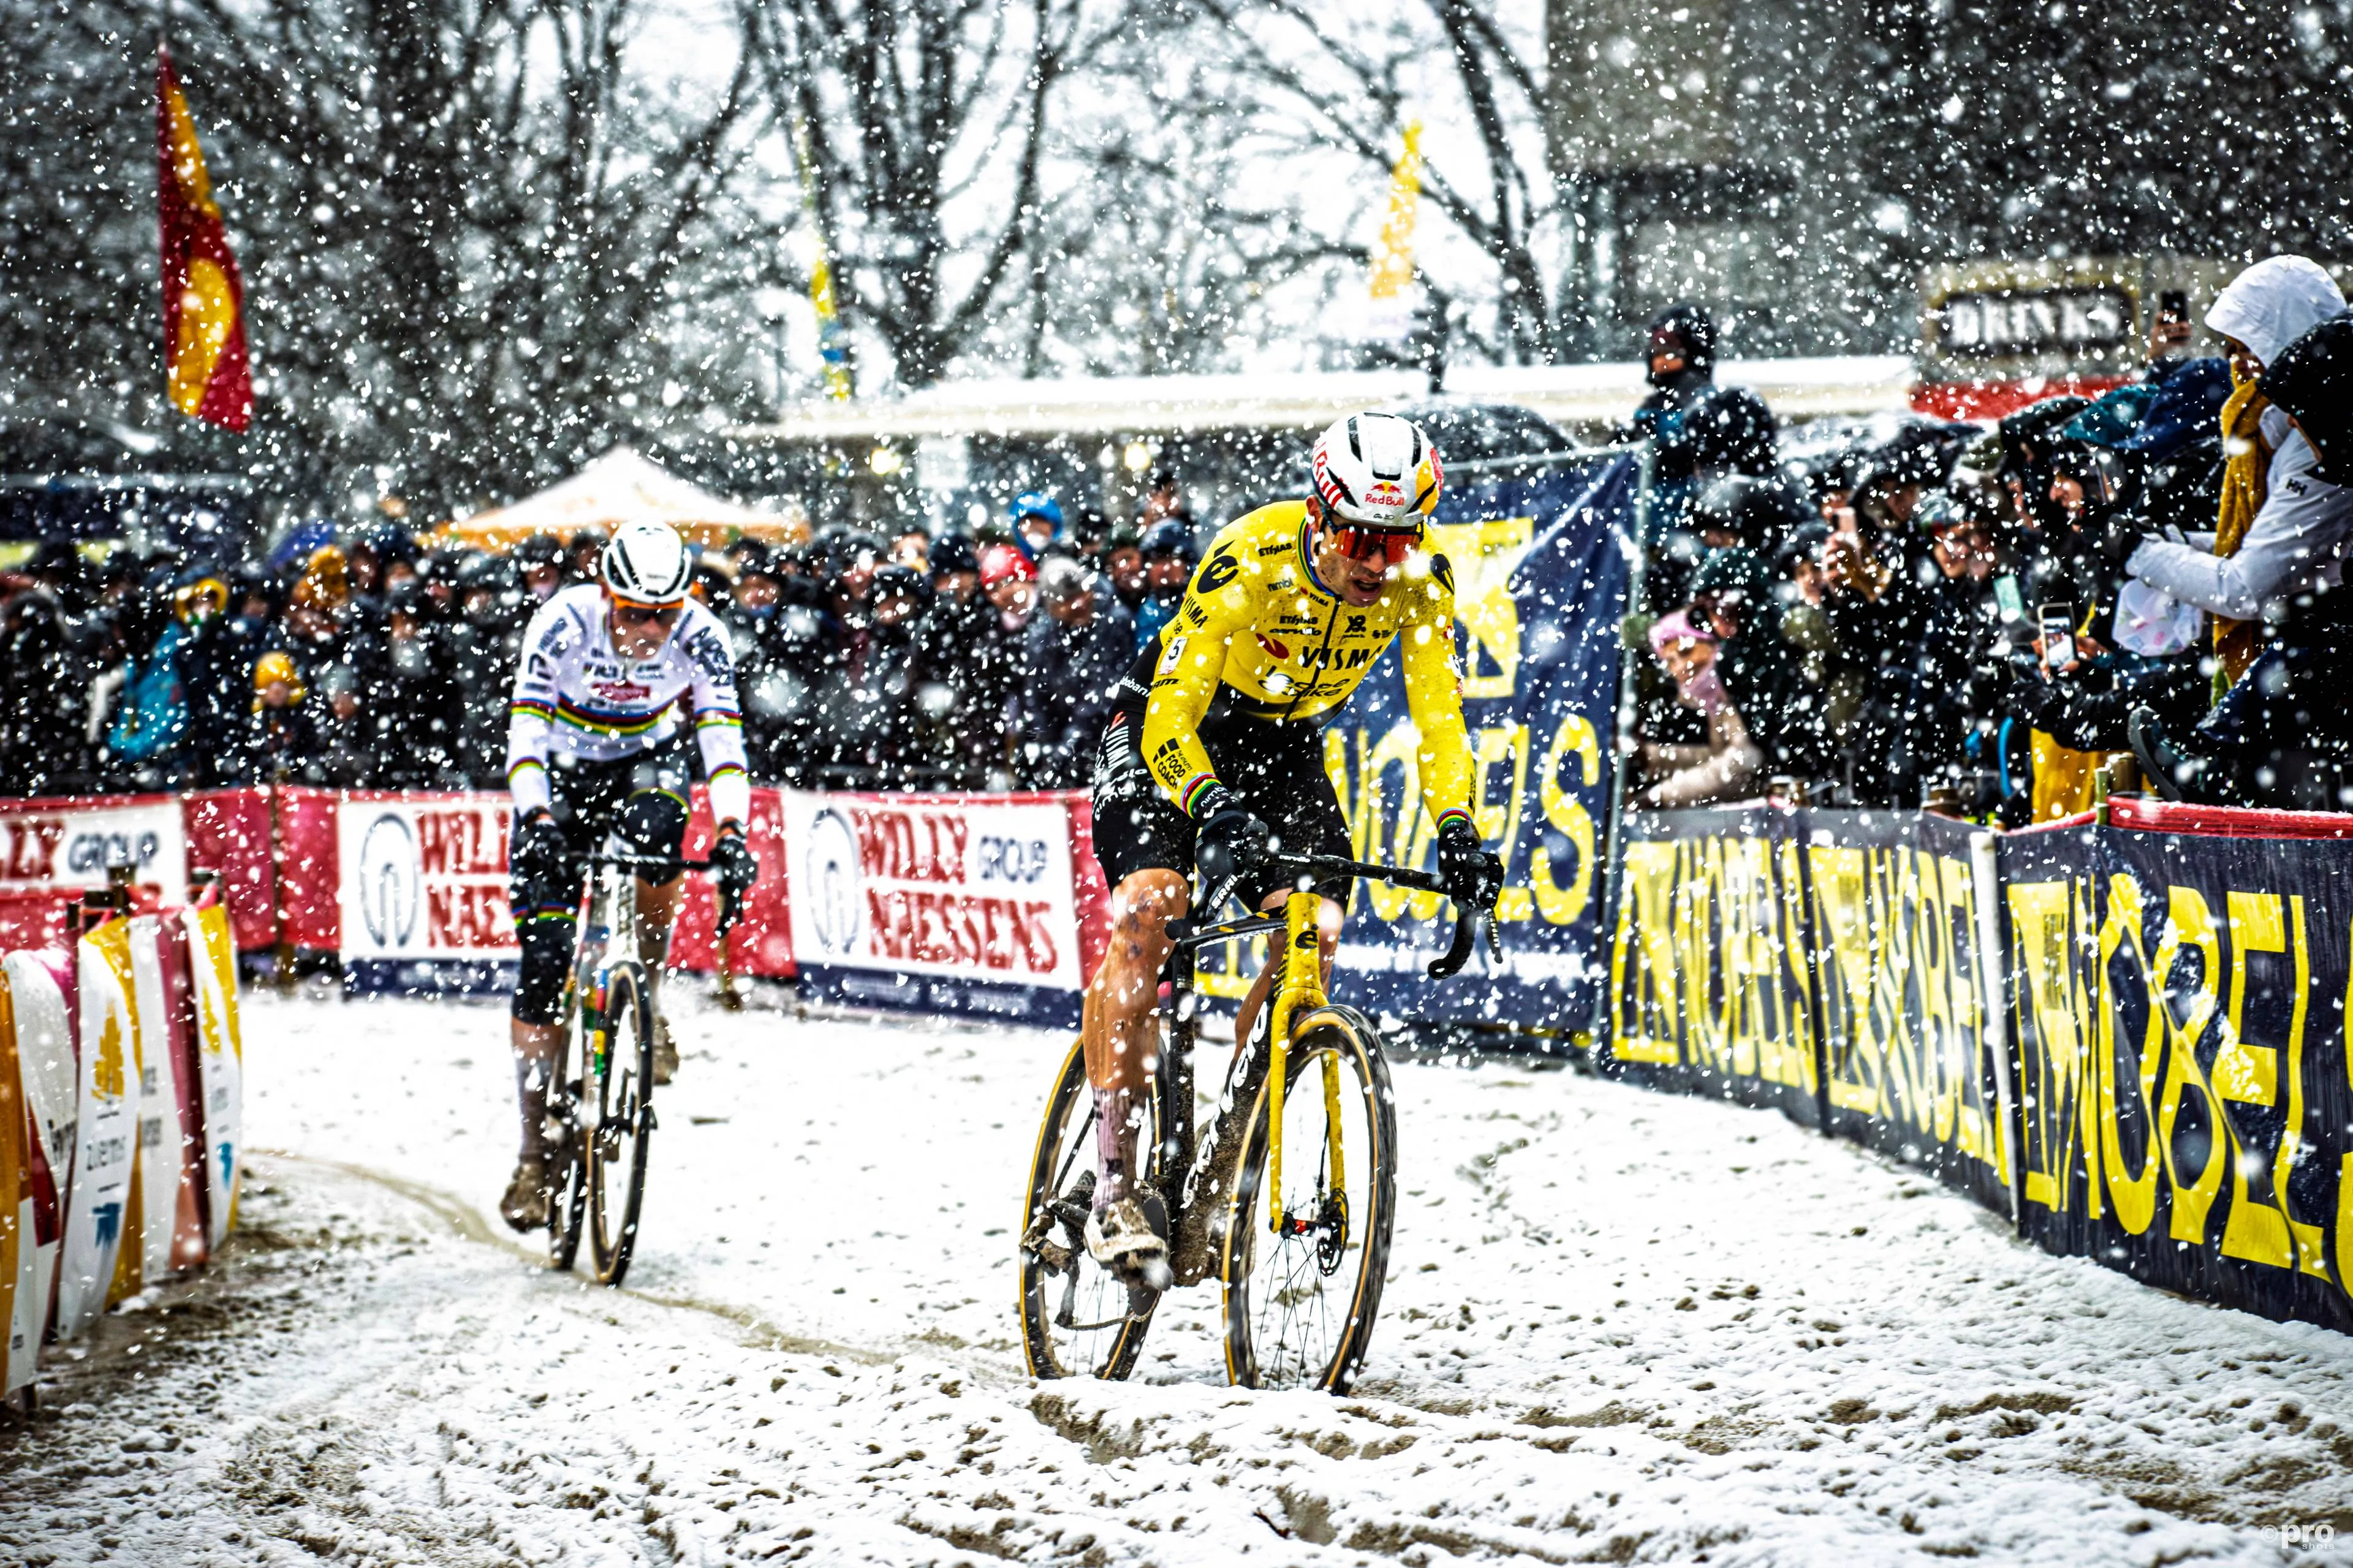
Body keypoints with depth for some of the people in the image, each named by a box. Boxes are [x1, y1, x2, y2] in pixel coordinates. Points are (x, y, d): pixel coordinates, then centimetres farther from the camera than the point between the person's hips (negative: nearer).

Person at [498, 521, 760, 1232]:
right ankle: (535, 1149, -2)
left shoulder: (699, 636, -22)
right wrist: (535, 819, -46)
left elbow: (722, 736, -28)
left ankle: (647, 999, -12)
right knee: (545, 956, -10)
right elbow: (526, 727, -31)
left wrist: (732, 833, -43)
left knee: (651, 829, -36)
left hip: (647, 760, 1)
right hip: (562, 772, -1)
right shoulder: (565, 623, -26)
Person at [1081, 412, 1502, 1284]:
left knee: (1312, 932, -16)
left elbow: (1439, 718, -15)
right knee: (1147, 909, -25)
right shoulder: (1253, 559, -33)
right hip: (1171, 726, -4)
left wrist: (1456, 832, -31)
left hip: (1284, 744, 5)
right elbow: (1172, 716, -35)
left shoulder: (1420, 583, -20)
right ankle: (1115, 1183, -23)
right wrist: (1214, 809, -52)